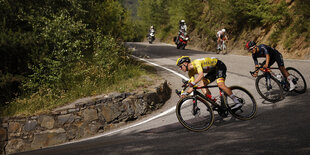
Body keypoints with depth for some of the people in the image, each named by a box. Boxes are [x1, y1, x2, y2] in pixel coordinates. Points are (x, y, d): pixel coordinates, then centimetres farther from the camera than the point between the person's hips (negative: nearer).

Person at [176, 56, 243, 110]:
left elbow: (201, 75, -44)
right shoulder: (191, 72, 0)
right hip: (213, 70, 9)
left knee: (220, 84, -29)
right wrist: (185, 93, -16)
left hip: (219, 65, -9)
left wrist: (193, 83, -55)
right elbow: (192, 86, 0)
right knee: (202, 84, -7)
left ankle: (237, 102, -25)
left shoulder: (196, 63, -27)